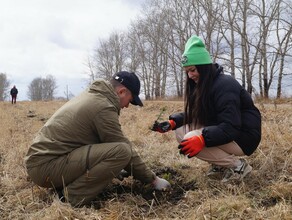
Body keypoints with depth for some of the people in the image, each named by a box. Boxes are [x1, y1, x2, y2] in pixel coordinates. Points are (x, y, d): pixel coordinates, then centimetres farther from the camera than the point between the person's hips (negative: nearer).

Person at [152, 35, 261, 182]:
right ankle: (220, 164, 4)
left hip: (243, 137, -9)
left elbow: (231, 128, -30)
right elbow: (193, 114, 10)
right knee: (181, 131, -4)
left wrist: (202, 139, -42)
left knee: (191, 140, -26)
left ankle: (238, 166, -9)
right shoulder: (202, 86, 5)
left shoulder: (224, 85, -23)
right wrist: (172, 123, -8)